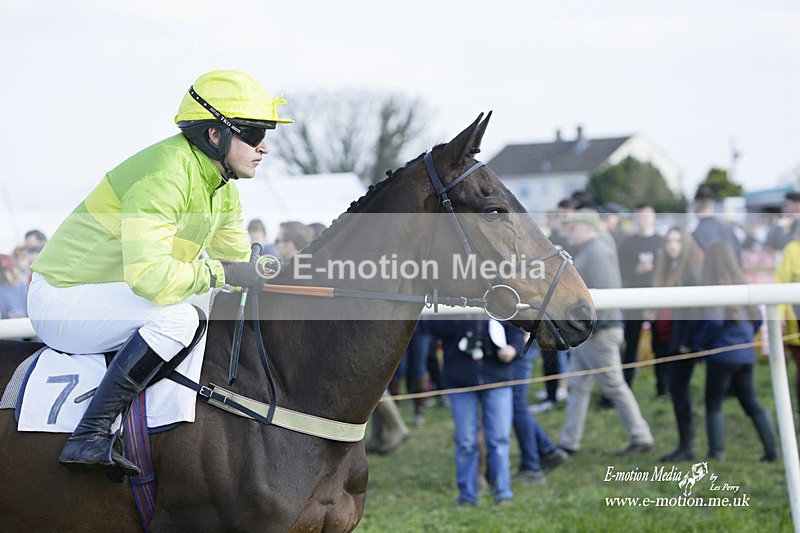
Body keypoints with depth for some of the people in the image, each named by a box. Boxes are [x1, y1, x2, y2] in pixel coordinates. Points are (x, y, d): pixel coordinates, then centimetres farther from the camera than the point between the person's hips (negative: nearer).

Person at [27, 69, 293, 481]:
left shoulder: (221, 184, 5)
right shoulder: (164, 175, -26)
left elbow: (238, 259, 14)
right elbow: (149, 275, -37)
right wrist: (220, 272, -26)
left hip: (113, 294, 10)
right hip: (63, 299, -10)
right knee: (177, 316, -32)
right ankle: (90, 438, -30)